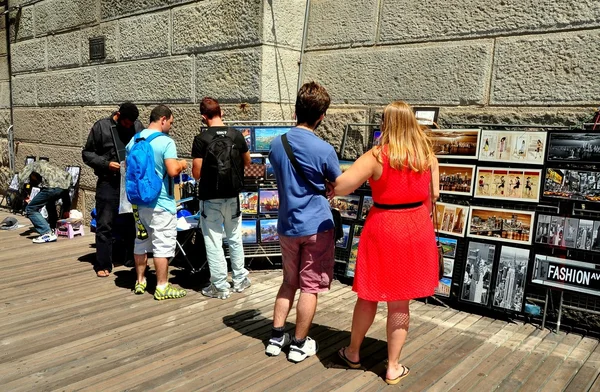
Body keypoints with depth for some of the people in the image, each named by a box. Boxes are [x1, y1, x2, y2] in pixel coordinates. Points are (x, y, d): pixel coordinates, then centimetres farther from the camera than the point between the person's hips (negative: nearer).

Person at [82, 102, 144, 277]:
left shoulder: (138, 126, 3)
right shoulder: (101, 126, -2)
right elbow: (87, 154, 2)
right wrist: (106, 164, -13)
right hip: (108, 183, -2)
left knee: (132, 222, 10)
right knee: (105, 224, 2)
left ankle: (132, 258, 24)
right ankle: (103, 265, 11)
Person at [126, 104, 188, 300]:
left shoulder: (134, 139, 9)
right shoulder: (166, 142, -16)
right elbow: (173, 171, -24)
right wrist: (181, 164, -4)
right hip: (160, 203, -8)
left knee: (140, 242, 17)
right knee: (163, 244, 1)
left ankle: (140, 282, 27)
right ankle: (162, 287, 7)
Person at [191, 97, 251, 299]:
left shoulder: (201, 139, -11)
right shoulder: (236, 135, -2)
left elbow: (196, 173, -12)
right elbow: (247, 162, 10)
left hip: (211, 198, -3)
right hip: (233, 196, 4)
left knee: (213, 242, 6)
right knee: (235, 238, 18)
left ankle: (220, 286, 12)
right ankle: (240, 280, 28)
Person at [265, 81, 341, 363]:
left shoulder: (277, 144, 0)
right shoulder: (324, 150, -16)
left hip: (287, 225, 5)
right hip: (316, 225, -5)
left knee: (289, 281, 19)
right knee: (310, 286, 8)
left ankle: (276, 337, 24)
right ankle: (299, 344, 18)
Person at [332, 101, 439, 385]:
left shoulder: (376, 156, -14)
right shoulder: (427, 155, -1)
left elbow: (340, 187, -19)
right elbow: (433, 194, 5)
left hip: (383, 230, -3)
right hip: (416, 230, 3)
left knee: (369, 295, 14)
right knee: (400, 302, 12)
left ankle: (353, 353, 34)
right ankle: (393, 367, 23)